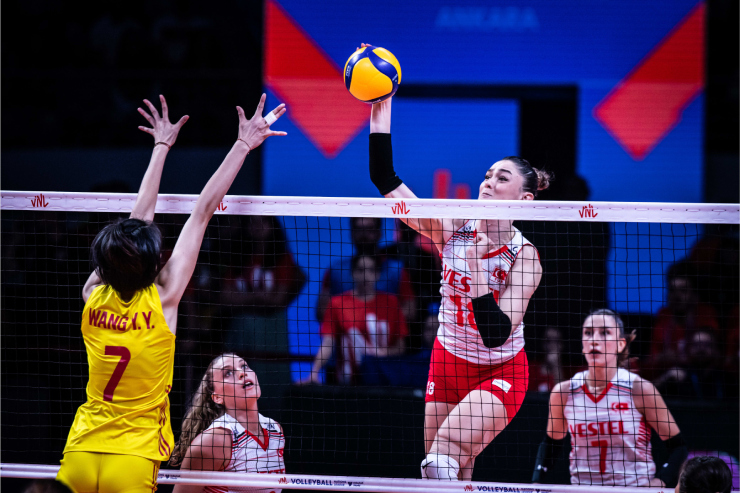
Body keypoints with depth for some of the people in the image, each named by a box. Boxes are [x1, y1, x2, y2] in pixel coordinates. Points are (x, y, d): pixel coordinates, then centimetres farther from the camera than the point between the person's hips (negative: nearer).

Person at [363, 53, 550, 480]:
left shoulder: (524, 256, -19)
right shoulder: (453, 229, -9)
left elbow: (498, 334, -28)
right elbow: (387, 182, -16)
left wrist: (478, 272, -38)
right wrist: (380, 115, -26)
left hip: (500, 372, -5)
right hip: (448, 363, 5)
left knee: (445, 456, -25)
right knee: (451, 474, 5)